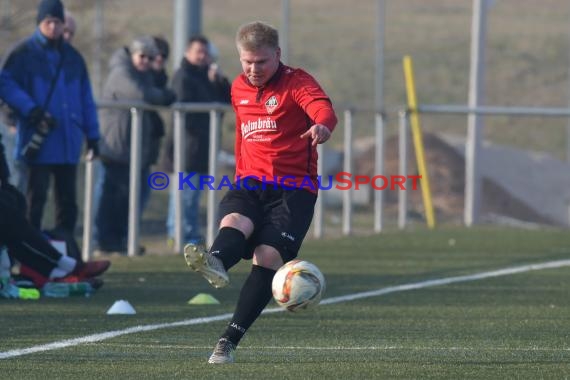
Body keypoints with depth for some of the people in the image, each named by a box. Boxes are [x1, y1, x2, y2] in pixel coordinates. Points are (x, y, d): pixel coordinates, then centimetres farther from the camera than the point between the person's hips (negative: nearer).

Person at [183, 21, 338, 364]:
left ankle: (230, 341, -19)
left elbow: (324, 109, -25)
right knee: (234, 221, -30)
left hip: (294, 187, -4)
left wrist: (322, 126, -49)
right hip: (251, 183, 4)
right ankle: (215, 264, -64)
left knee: (268, 257, -18)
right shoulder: (239, 89, 16)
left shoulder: (297, 82, -4)